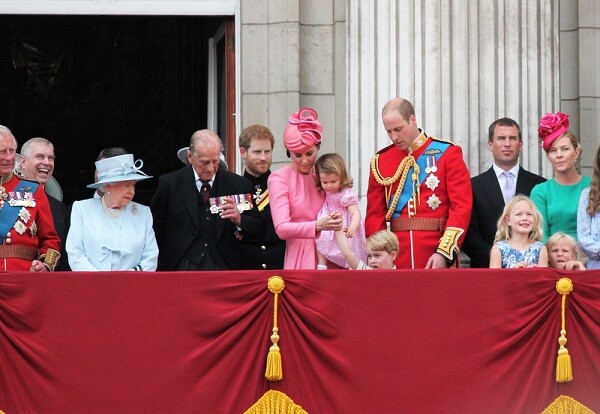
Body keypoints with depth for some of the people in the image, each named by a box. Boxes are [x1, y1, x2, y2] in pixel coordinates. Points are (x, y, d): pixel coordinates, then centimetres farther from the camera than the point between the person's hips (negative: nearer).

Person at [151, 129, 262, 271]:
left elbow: (258, 228, 8)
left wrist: (239, 220, -12)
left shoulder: (238, 185, 7)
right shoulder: (169, 183, 5)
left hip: (224, 267, 1)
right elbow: (156, 227, 11)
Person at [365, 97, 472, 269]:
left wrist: (444, 253, -16)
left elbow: (462, 206, -7)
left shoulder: (447, 154, 0)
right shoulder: (380, 161, 9)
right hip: (396, 256, 3)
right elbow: (375, 214, 9)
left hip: (437, 259, -2)